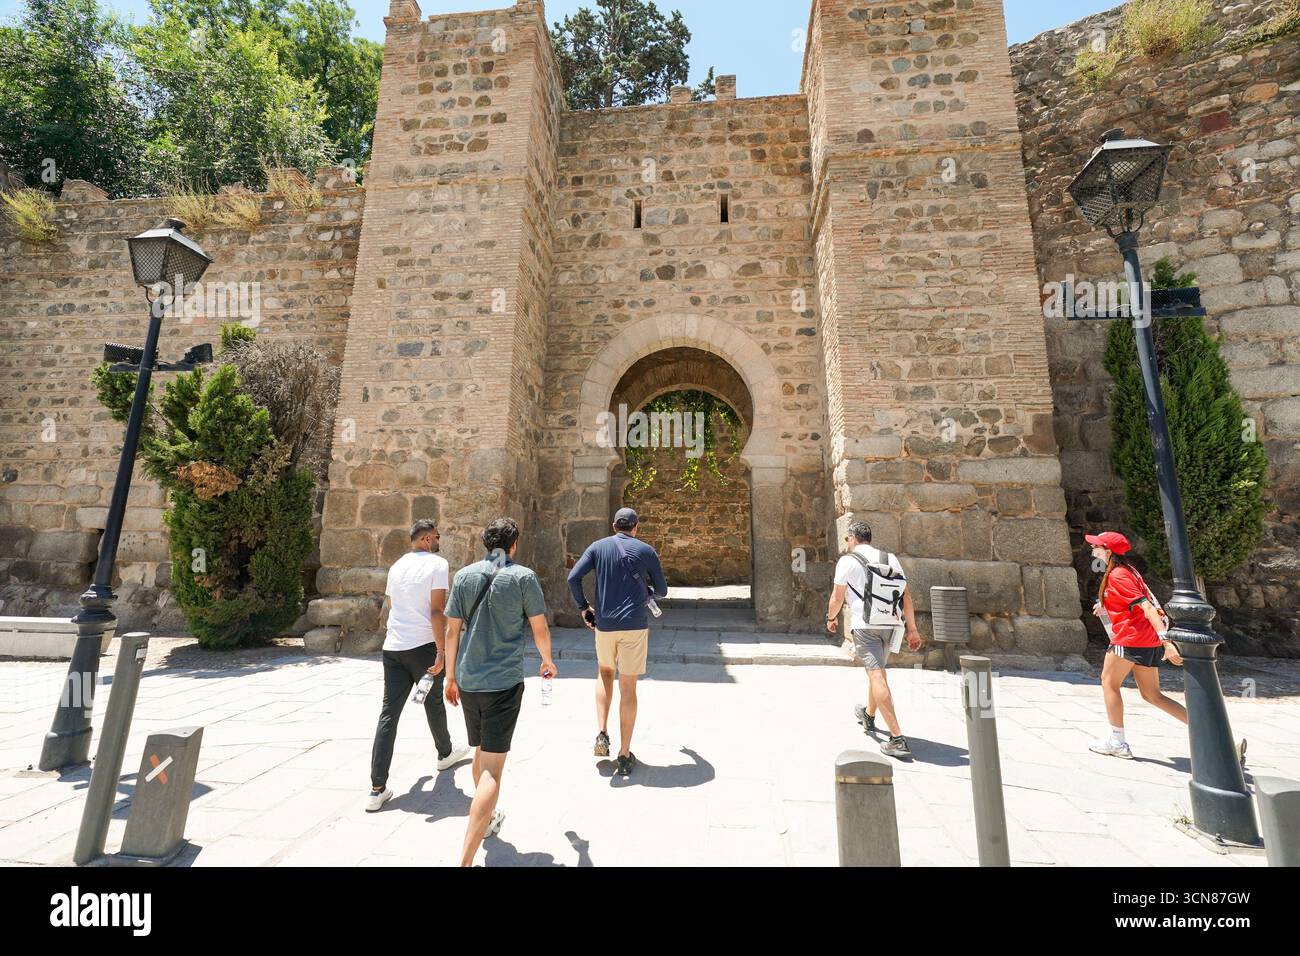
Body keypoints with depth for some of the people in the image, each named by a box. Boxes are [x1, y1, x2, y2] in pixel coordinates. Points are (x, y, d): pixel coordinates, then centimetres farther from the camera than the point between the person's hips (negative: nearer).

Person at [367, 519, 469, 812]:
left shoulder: (397, 566, 12)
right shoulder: (437, 563, -9)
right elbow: (436, 611, -17)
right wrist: (441, 653, -16)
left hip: (393, 647, 5)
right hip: (423, 645, -5)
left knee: (389, 714, 4)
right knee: (434, 703, 16)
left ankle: (378, 788, 2)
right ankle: (445, 754, 39)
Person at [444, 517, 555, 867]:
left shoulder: (464, 576, 2)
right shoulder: (523, 577, -9)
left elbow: (452, 631, 5)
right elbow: (540, 629, -5)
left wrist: (451, 676, 15)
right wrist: (547, 660, 14)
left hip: (468, 681, 5)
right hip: (504, 681, -5)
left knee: (481, 754, 24)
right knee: (492, 769, -1)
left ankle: (487, 820, 45)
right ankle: (466, 860, -6)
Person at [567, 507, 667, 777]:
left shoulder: (598, 547, 5)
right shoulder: (646, 550, 2)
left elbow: (573, 578, -5)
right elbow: (662, 590, 7)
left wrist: (583, 607, 8)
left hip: (604, 624, 2)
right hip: (635, 625, -2)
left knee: (605, 672, 26)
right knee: (628, 687, 6)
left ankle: (602, 732, 14)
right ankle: (625, 755, 12)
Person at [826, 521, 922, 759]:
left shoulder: (847, 561, -3)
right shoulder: (890, 559, 11)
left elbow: (837, 598, -1)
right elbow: (906, 595, 6)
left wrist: (831, 618, 17)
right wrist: (912, 629, 8)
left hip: (865, 625, -6)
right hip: (891, 624, 7)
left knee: (877, 675, -9)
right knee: (876, 670, 24)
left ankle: (897, 739, -16)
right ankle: (868, 716, 44)